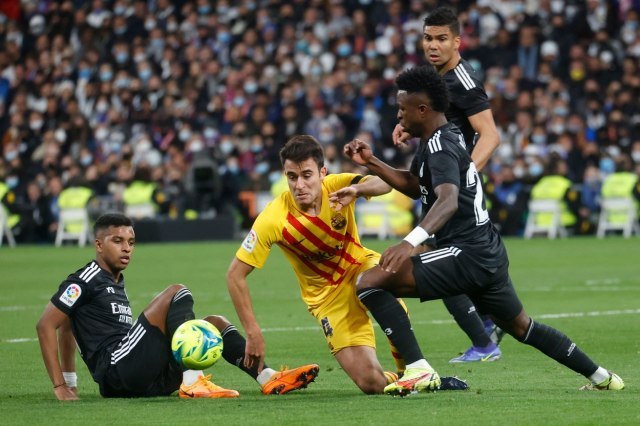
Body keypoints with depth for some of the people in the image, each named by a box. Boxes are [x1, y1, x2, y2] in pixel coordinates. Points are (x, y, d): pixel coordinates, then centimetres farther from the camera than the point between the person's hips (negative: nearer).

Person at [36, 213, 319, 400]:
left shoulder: (116, 284, 25)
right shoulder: (86, 279, -1)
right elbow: (46, 325, -7)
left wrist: (70, 383, 24)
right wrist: (60, 387, -12)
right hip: (117, 370, -9)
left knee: (214, 323, 10)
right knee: (177, 293, -18)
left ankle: (268, 379, -8)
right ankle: (192, 383, -31)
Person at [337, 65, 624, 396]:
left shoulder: (440, 146, -15)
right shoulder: (444, 137, 15)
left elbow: (448, 201, -33)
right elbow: (414, 186, 29)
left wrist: (410, 241, -48)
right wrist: (371, 163, 16)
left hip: (467, 255, -10)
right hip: (489, 253, 10)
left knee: (370, 282, -16)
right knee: (522, 327, 29)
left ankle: (418, 371, -21)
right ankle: (602, 377, 36)